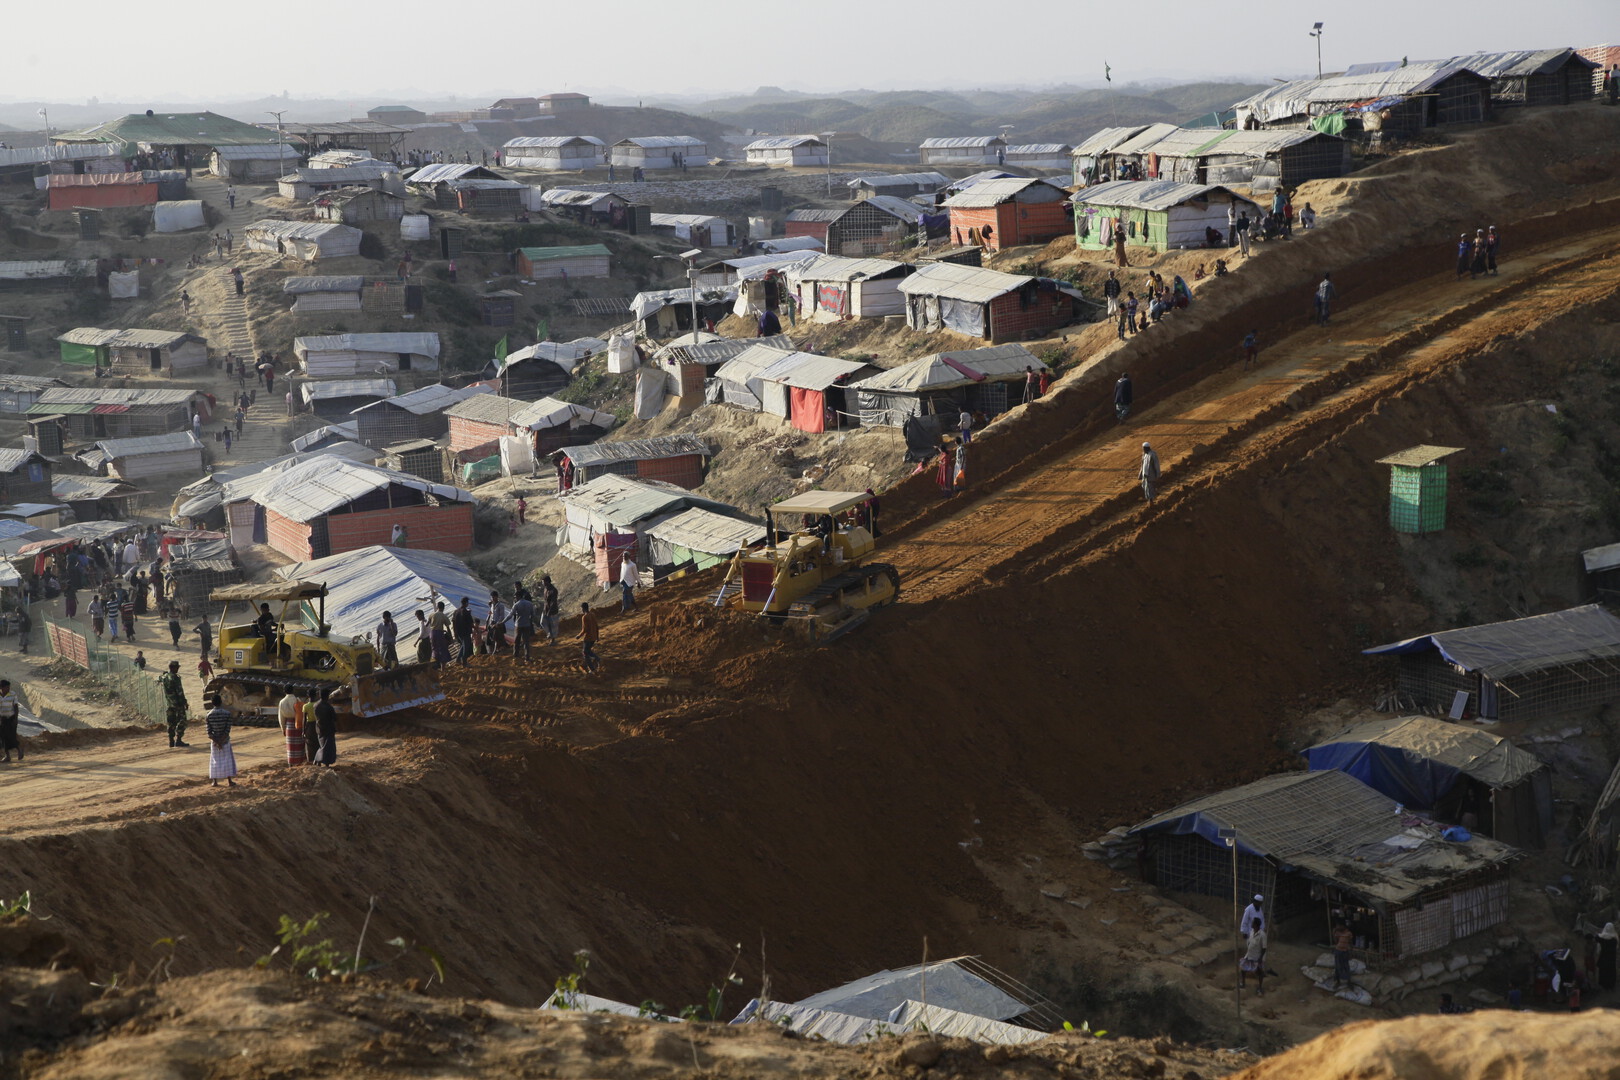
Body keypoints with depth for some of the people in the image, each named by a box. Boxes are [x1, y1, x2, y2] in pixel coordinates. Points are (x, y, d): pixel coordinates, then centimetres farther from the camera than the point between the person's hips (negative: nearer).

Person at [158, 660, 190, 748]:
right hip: (177, 703, -7)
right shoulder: (175, 678, -17)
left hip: (168, 704, 7)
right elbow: (180, 692, -18)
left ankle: (171, 741, 13)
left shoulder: (164, 677, 5)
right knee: (181, 721, -2)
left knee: (171, 723, 12)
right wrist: (185, 703, -14)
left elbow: (158, 679, 32)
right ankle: (178, 740, -8)